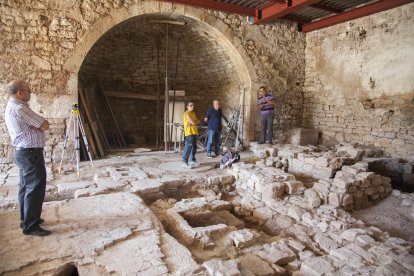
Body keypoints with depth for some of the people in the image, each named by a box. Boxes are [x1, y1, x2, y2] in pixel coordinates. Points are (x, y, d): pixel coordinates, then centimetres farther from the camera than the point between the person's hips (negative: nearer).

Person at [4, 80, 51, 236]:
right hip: (31, 153, -11)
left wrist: (36, 123, -5)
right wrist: (40, 123, 2)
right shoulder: (20, 109, -19)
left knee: (26, 187, 16)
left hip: (23, 152, 11)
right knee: (35, 188, -5)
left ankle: (26, 219, 27)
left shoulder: (10, 107, 14)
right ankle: (30, 226, 1)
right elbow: (45, 126, -17)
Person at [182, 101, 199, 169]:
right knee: (188, 147, -13)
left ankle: (192, 160, 27)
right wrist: (195, 121, 1)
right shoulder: (187, 113, -10)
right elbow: (193, 122, -19)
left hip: (194, 132, 9)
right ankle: (185, 162, -14)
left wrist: (192, 122, -10)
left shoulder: (193, 113, 18)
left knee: (194, 147, 14)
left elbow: (197, 121, 7)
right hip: (189, 132, -9)